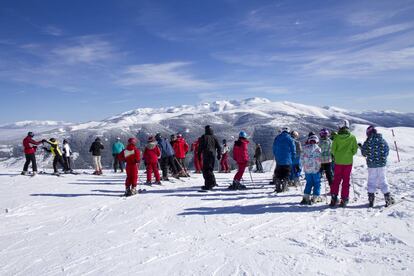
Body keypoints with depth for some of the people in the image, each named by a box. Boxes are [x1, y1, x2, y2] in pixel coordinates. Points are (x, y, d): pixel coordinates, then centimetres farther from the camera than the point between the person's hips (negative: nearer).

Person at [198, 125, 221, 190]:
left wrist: (199, 155, 2)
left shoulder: (203, 137, -4)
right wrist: (219, 154, 17)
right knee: (210, 169, 17)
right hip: (213, 155, 5)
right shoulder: (214, 137, 8)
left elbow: (200, 147, -6)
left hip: (206, 155, -5)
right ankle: (211, 183, 17)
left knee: (206, 169, -3)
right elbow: (219, 147, 9)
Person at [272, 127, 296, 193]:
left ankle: (278, 187, 6)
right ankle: (284, 187, 3)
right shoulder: (290, 139, -6)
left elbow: (274, 149, 12)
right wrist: (292, 158, 8)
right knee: (286, 174, 6)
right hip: (287, 160, -3)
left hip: (278, 160, 3)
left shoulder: (277, 138, 6)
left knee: (278, 174, 9)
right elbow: (293, 150, -3)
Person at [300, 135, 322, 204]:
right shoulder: (317, 148, -9)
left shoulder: (305, 148, 3)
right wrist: (320, 167, 4)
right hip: (315, 169, -4)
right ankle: (315, 198, 5)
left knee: (309, 183, 14)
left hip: (307, 168, 4)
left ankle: (306, 197, 8)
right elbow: (319, 159, -11)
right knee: (317, 183, 7)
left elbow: (303, 158, 8)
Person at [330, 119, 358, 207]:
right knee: (346, 181, 8)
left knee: (336, 180, 9)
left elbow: (333, 149, -5)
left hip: (338, 161, 0)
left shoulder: (337, 137, -7)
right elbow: (355, 149, 0)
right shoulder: (352, 137, -5)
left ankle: (334, 198, 7)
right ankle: (344, 200, 8)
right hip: (348, 162, 0)